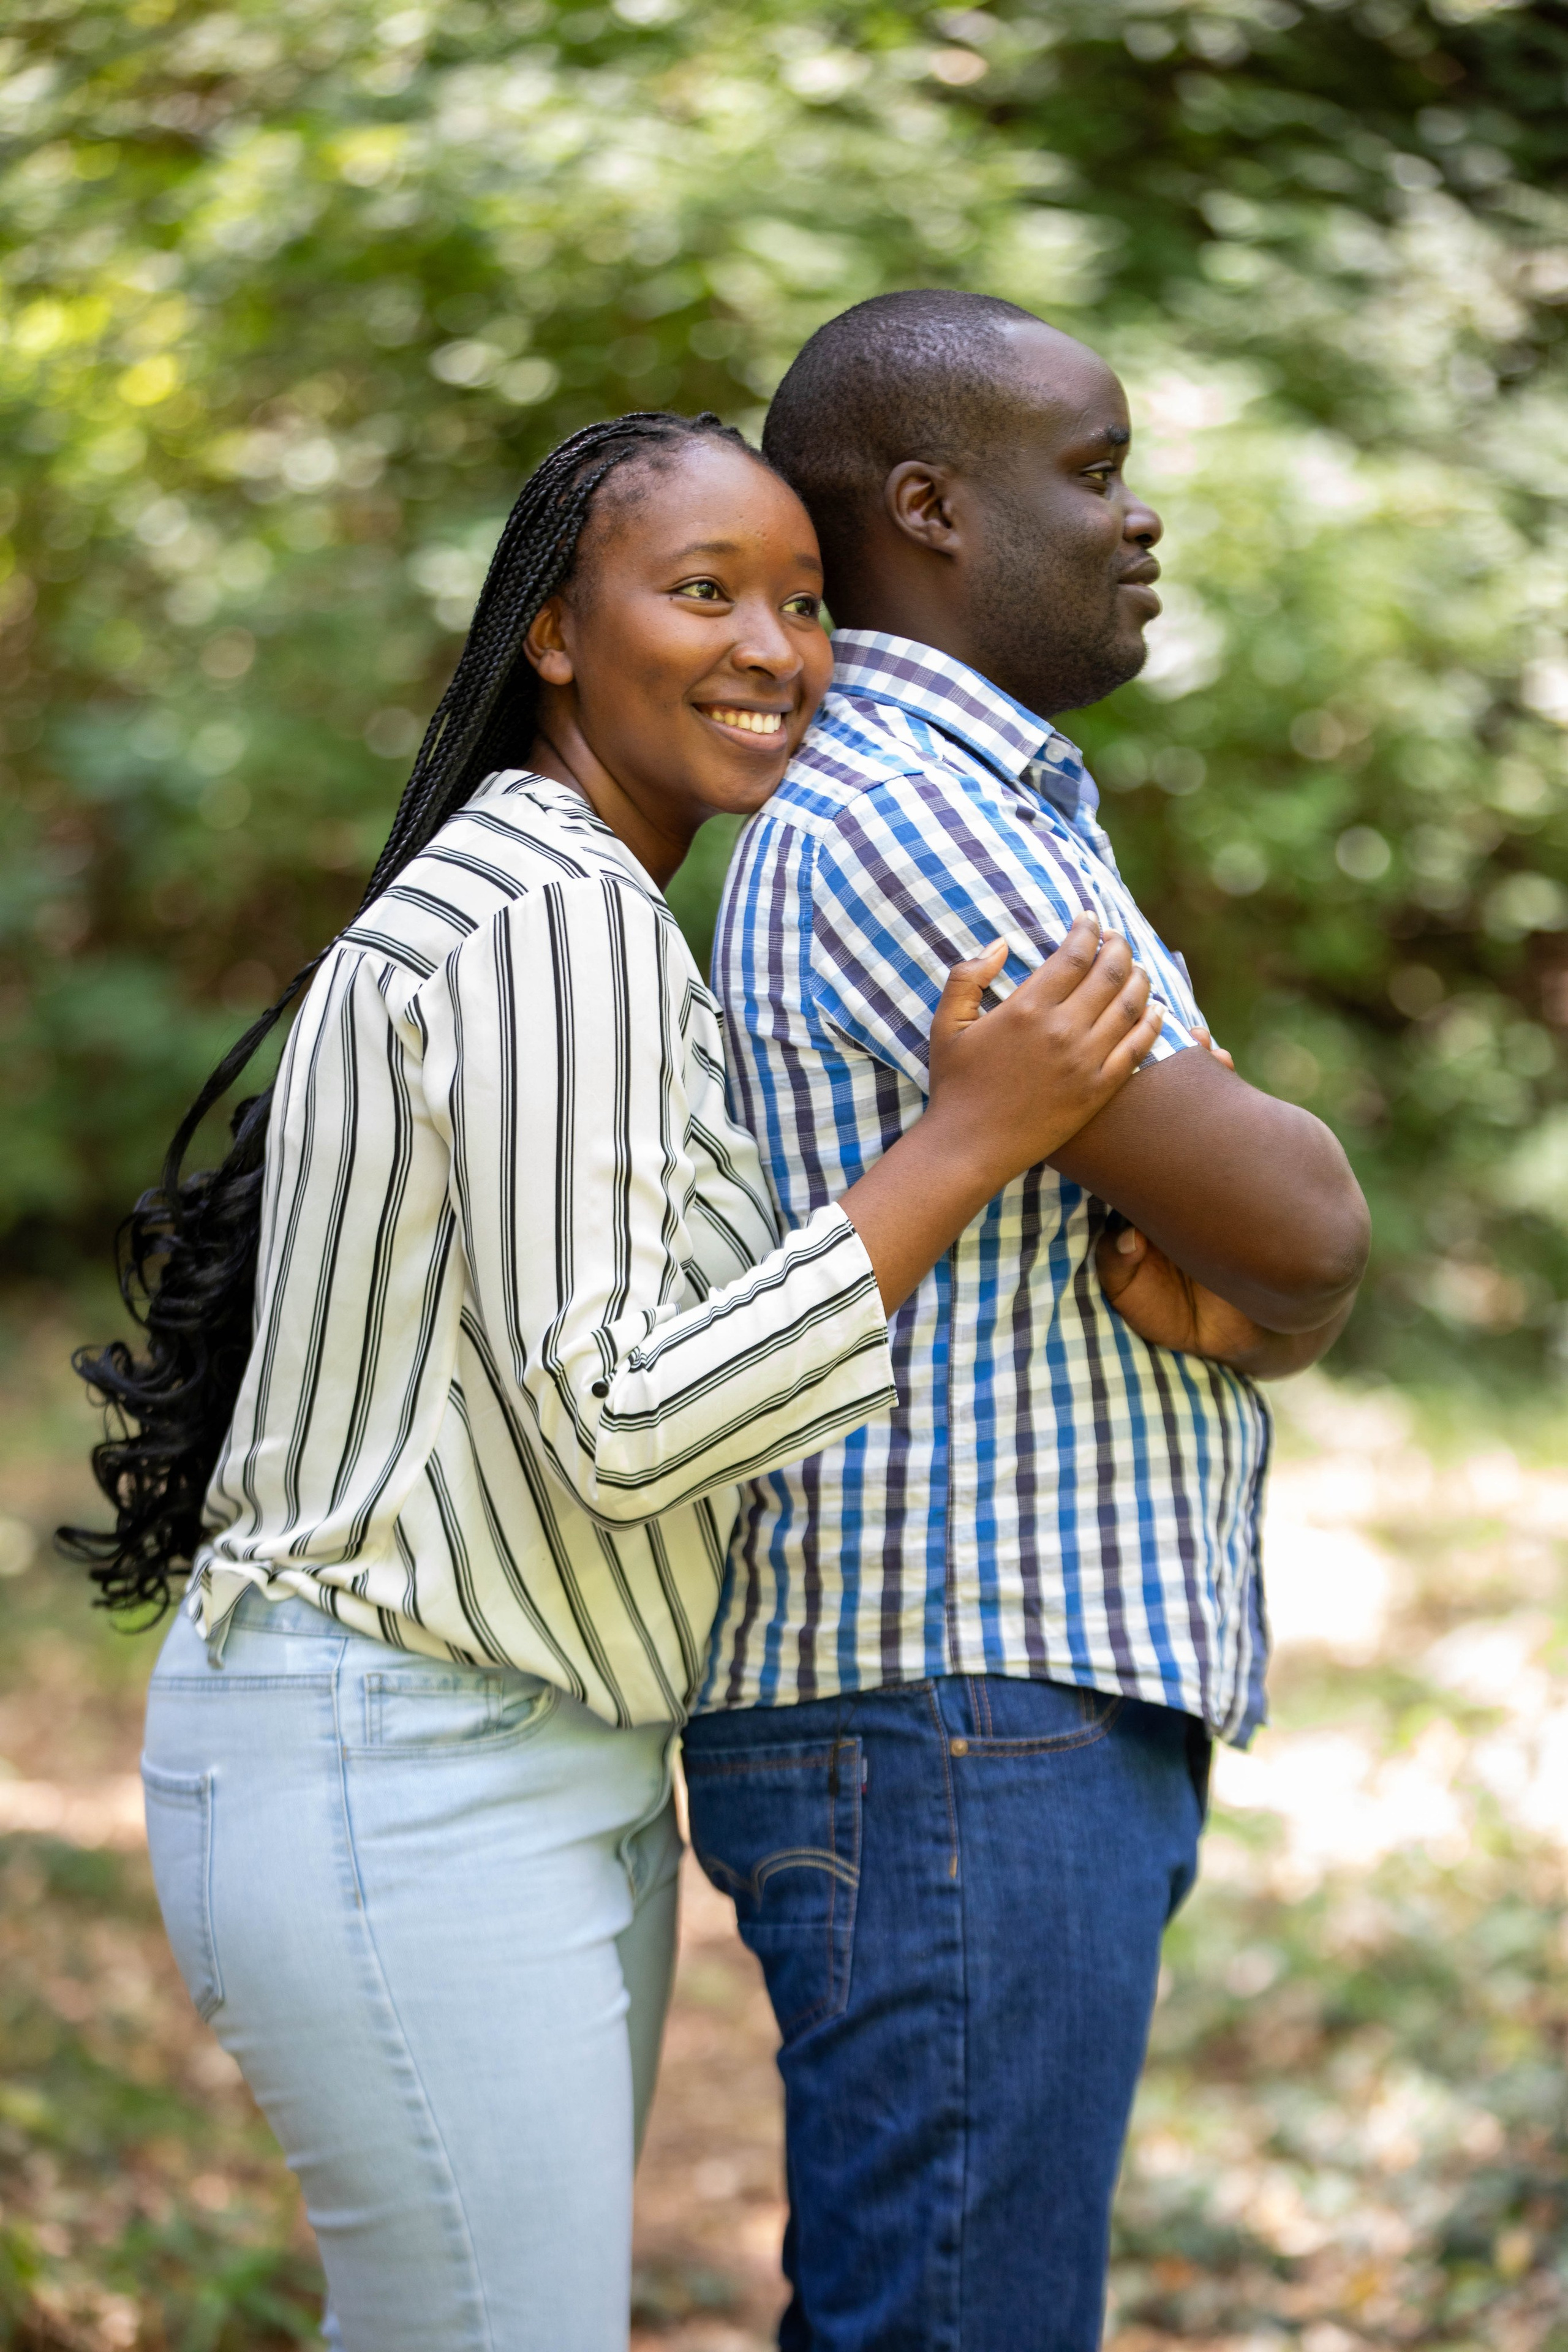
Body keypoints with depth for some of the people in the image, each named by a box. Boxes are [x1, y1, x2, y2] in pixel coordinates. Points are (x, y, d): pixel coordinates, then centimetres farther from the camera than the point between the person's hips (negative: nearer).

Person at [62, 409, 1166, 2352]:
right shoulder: (558, 921, -18)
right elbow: (620, 1431, -23)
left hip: (543, 1768, 11)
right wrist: (972, 1141, -20)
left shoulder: (587, 917, 15)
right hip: (406, 1778, -11)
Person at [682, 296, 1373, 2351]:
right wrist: (1255, 1244, 7)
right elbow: (1298, 1219, -16)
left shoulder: (996, 832, 21)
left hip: (1041, 1733, 10)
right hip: (957, 1738, -10)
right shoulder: (901, 822, -13)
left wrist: (1242, 1297, -8)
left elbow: (1295, 1279, 16)